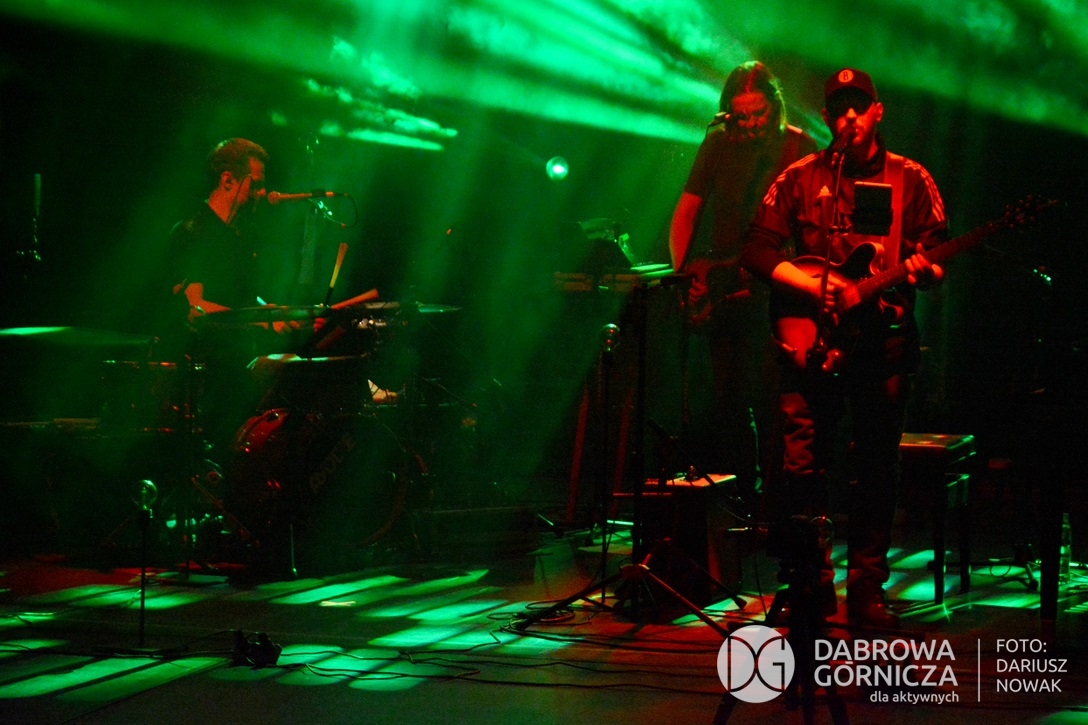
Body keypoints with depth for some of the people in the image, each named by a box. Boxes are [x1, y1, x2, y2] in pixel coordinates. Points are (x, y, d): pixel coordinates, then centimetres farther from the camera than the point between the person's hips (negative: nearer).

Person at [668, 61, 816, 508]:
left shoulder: (800, 149, -1)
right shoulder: (719, 144, 7)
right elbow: (687, 209, 9)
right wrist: (681, 273, -3)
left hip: (775, 291, -3)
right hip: (723, 289, 3)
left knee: (767, 399, -8)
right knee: (728, 399, 2)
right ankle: (743, 494, 11)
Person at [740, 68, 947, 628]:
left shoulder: (910, 181, 8)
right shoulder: (800, 179, 8)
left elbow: (937, 255, 4)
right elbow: (756, 250, 4)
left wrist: (923, 270, -20)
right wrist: (815, 286, -8)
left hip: (884, 344, 0)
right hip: (813, 342, 0)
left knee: (878, 469, 2)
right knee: (803, 465, -4)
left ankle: (866, 590, 10)